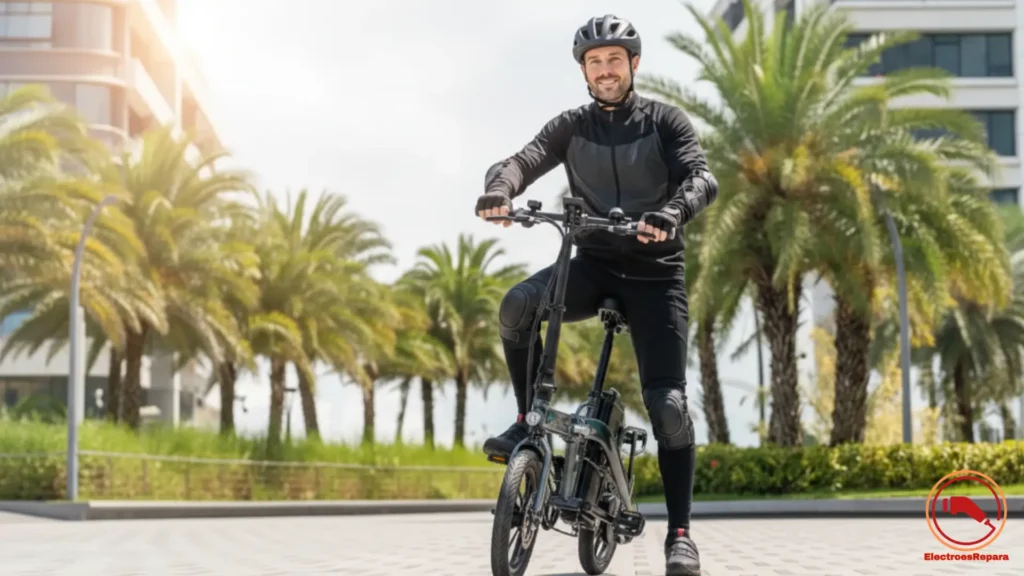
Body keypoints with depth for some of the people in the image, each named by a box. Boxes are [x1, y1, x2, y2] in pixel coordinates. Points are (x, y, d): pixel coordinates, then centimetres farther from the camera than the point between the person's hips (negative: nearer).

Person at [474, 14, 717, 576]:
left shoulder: (665, 121, -2)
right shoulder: (571, 126, 4)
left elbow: (702, 179, -17)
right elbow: (524, 160, -11)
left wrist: (673, 212, -40)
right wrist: (498, 189, -36)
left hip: (654, 270, -2)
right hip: (593, 264, 2)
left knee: (666, 401, -12)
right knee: (518, 304, -29)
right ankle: (530, 420, -11)